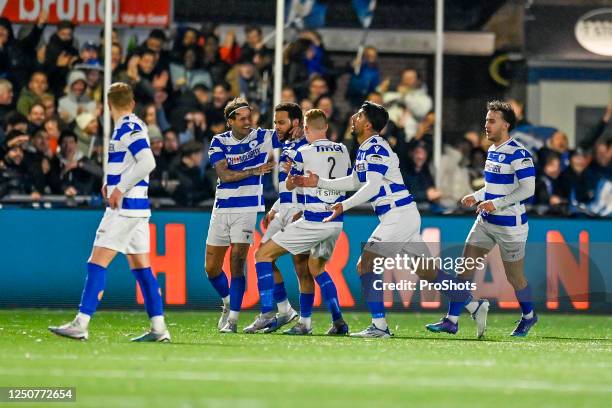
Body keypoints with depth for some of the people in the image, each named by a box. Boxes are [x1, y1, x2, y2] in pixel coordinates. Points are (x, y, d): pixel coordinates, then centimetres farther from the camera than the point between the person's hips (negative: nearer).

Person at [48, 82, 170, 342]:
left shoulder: (128, 128, -13)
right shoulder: (133, 126, 16)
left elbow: (147, 163, -24)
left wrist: (120, 189, -20)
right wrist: (112, 183, 13)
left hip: (125, 206, -10)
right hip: (137, 207, 10)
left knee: (97, 262, -10)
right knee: (140, 266, 10)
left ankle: (81, 325, -14)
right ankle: (159, 328, 7)